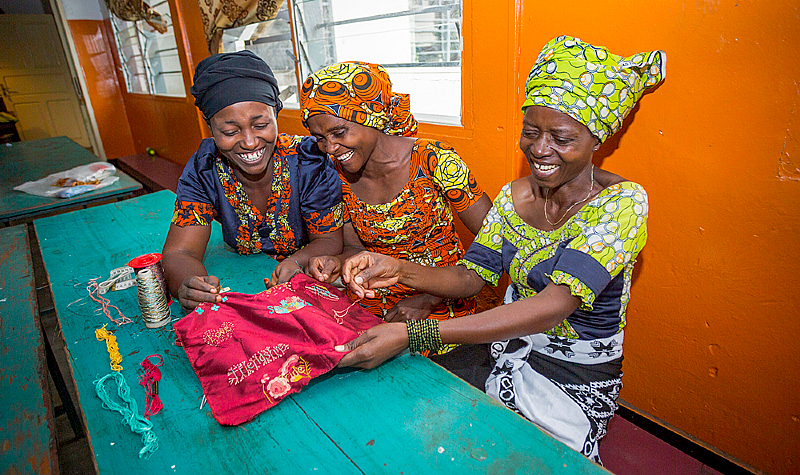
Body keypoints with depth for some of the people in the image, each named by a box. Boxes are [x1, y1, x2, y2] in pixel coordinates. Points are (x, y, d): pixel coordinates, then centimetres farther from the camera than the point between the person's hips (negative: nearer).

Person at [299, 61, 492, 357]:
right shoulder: (336, 172, -2)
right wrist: (337, 263, -16)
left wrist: (427, 300, -23)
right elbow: (355, 247, 8)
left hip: (437, 312, -4)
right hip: (370, 307, 5)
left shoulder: (434, 161, -17)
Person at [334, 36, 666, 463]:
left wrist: (411, 335, -40)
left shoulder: (622, 203, -21)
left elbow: (555, 305, -33)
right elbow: (468, 276, -3)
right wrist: (398, 270, -25)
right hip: (511, 348, 4)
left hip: (577, 379, -3)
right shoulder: (513, 196, -3)